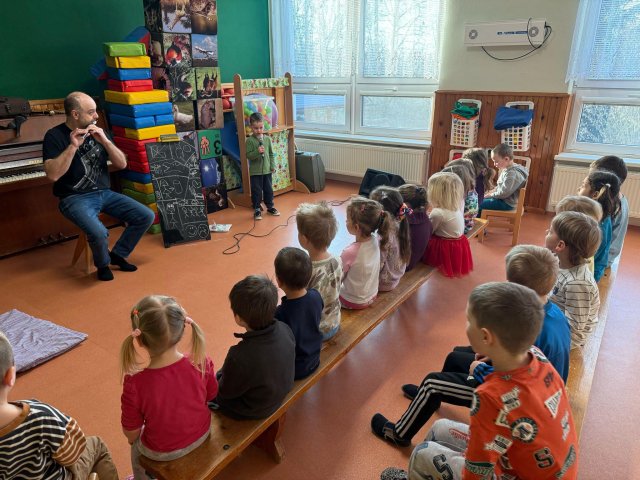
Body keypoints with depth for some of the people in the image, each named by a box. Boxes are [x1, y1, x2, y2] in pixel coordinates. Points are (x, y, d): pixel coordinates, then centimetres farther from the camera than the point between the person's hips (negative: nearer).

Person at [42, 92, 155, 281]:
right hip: (75, 198, -6)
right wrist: (73, 146, -24)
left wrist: (105, 140, -12)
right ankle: (103, 263, 2)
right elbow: (53, 175, -20)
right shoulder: (55, 136, -7)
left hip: (104, 193, 6)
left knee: (147, 216, -10)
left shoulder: (96, 132, 8)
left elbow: (122, 164, 2)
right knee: (99, 233, -34)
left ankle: (117, 254, 10)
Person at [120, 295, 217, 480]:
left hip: (163, 451, -3)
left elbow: (131, 433, -19)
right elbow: (210, 396, -7)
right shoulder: (202, 363, -28)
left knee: (136, 445, 33)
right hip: (201, 434, 3)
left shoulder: (135, 383, -35)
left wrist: (133, 437, 5)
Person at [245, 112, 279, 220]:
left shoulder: (267, 139, 2)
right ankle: (257, 209, 17)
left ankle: (270, 207, 30)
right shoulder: (249, 140, -9)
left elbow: (271, 154, 8)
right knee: (256, 191, 4)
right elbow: (248, 155, -13)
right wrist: (257, 152, -28)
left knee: (269, 190, 14)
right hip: (255, 171, -4)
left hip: (267, 170, 4)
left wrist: (273, 166, 3)